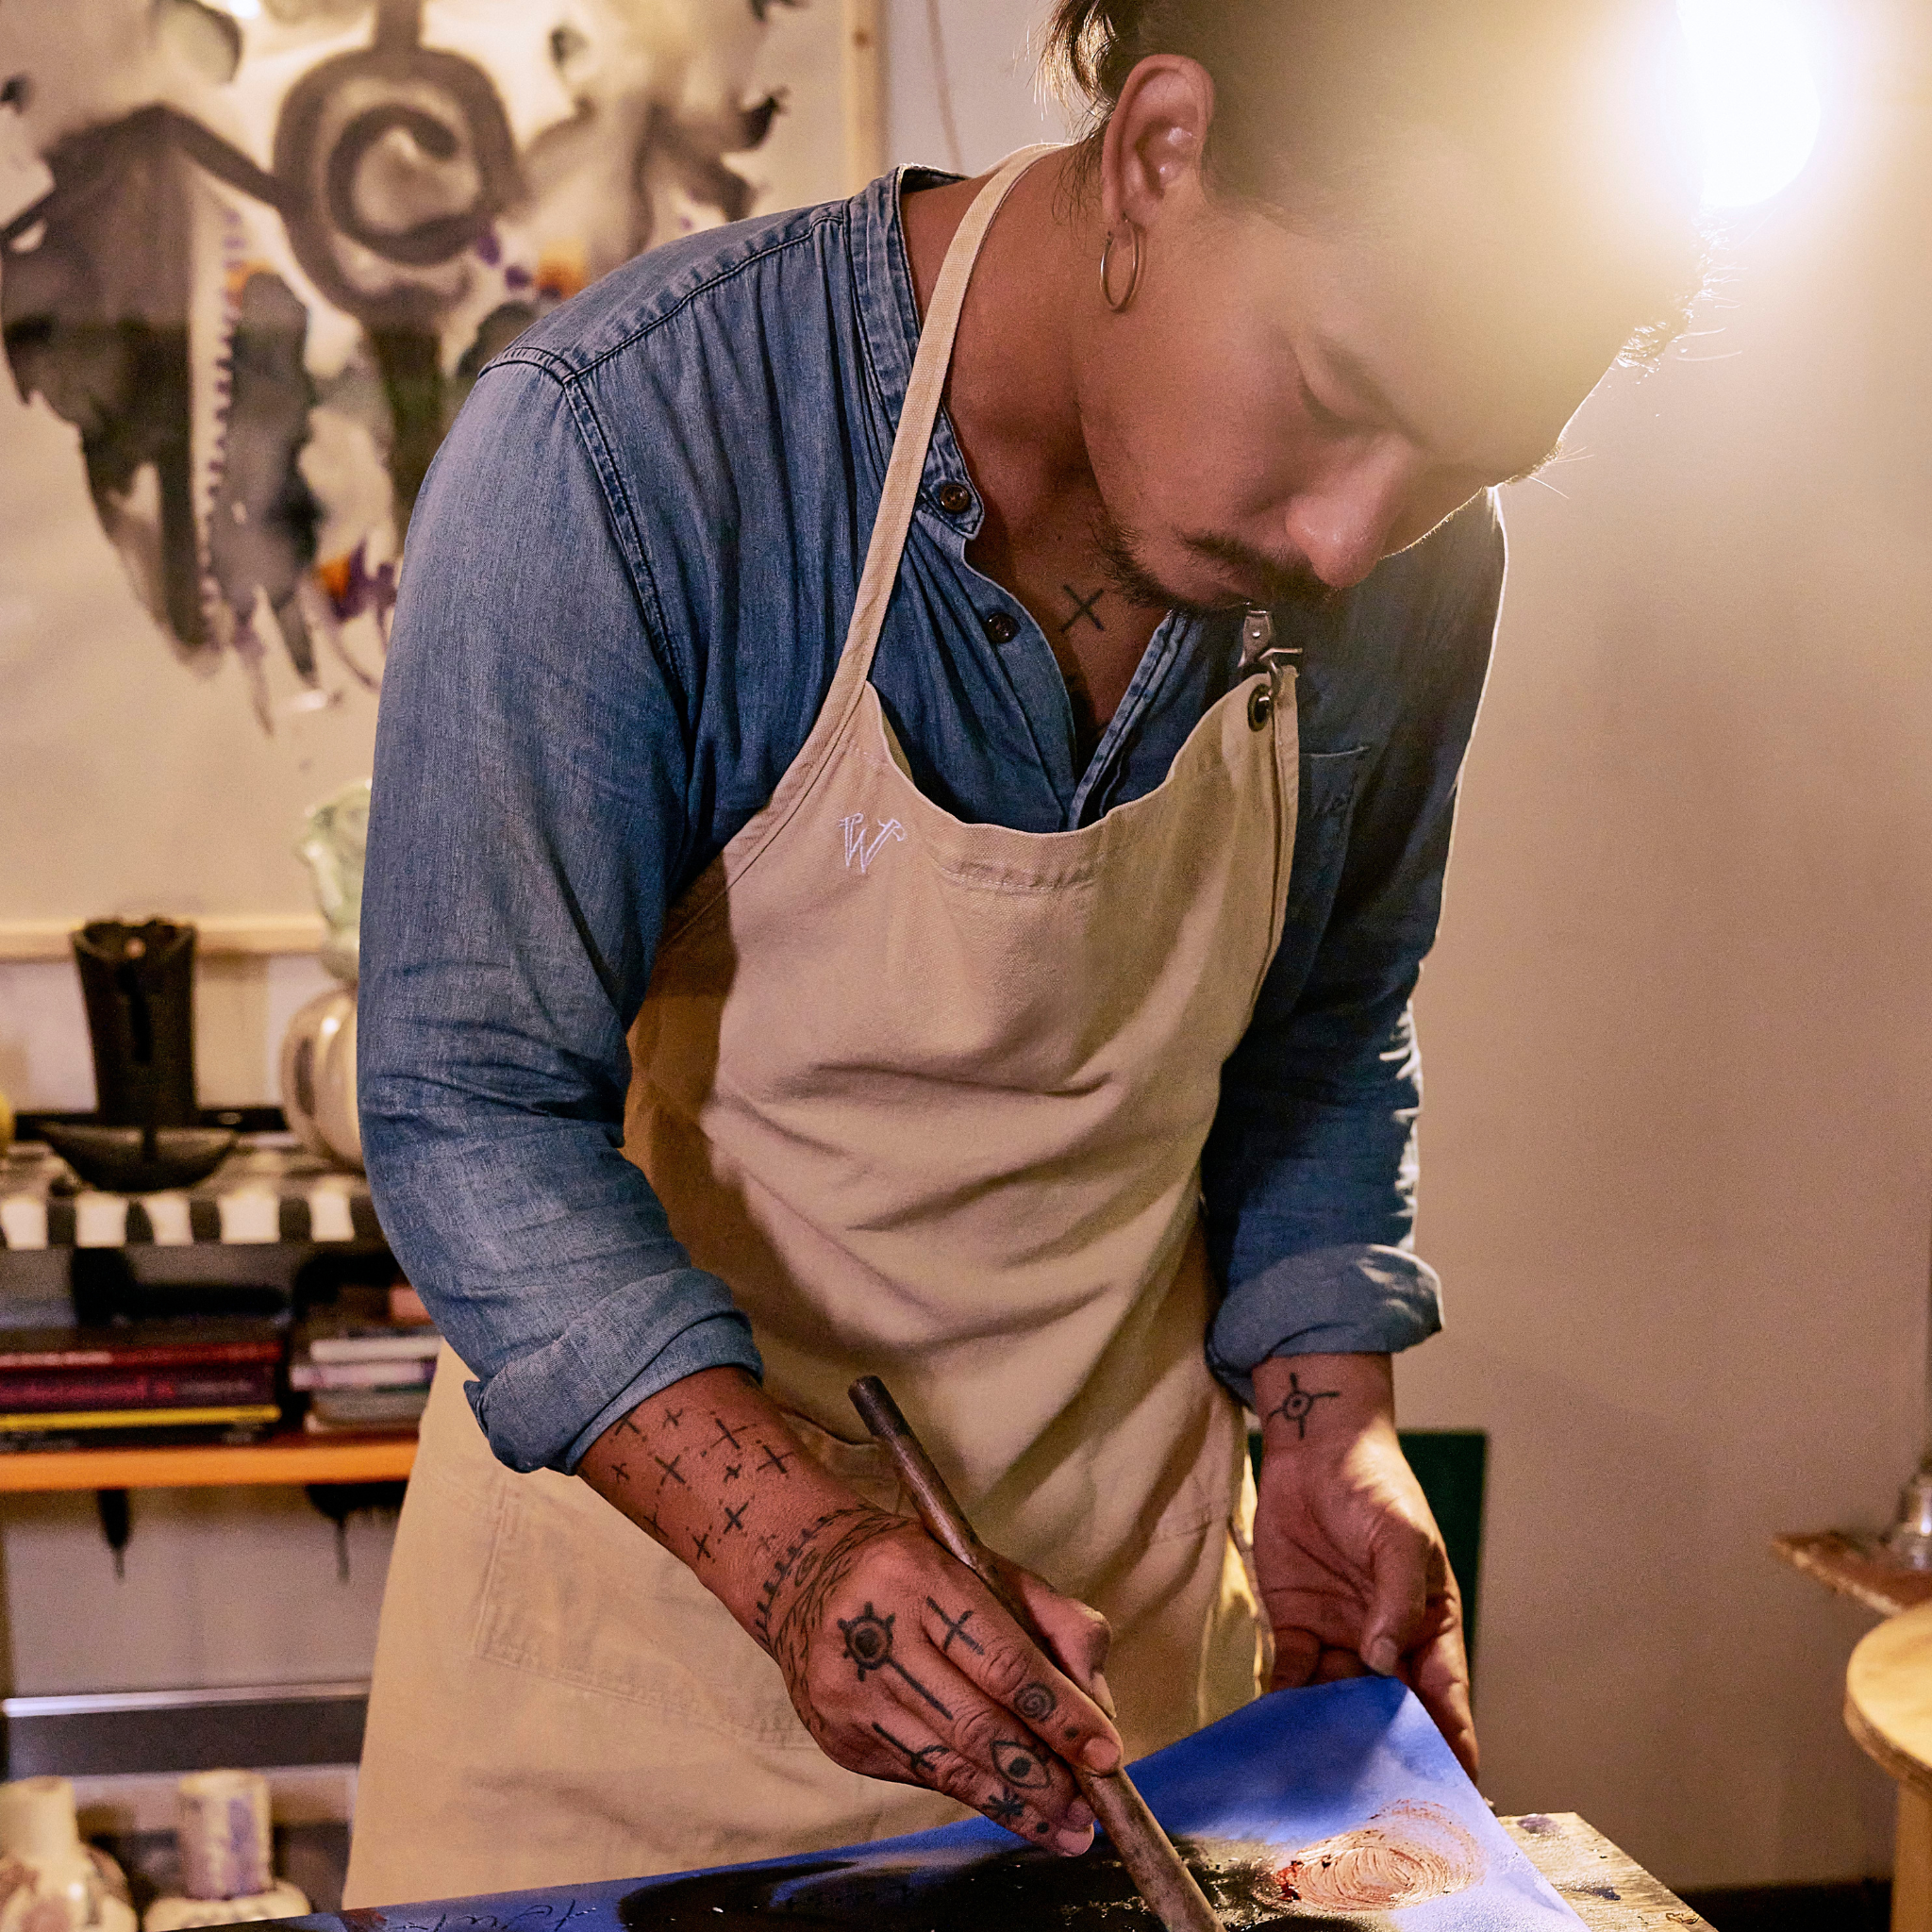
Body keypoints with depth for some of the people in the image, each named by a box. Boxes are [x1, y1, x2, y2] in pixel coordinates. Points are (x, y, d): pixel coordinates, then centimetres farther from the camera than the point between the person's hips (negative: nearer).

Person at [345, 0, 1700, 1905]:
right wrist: (796, 1545, -33)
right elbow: (475, 1103, -23)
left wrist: (1328, 1427, -6)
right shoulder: (621, 438, -25)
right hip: (642, 1493, -3)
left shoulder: (1415, 569, -9)